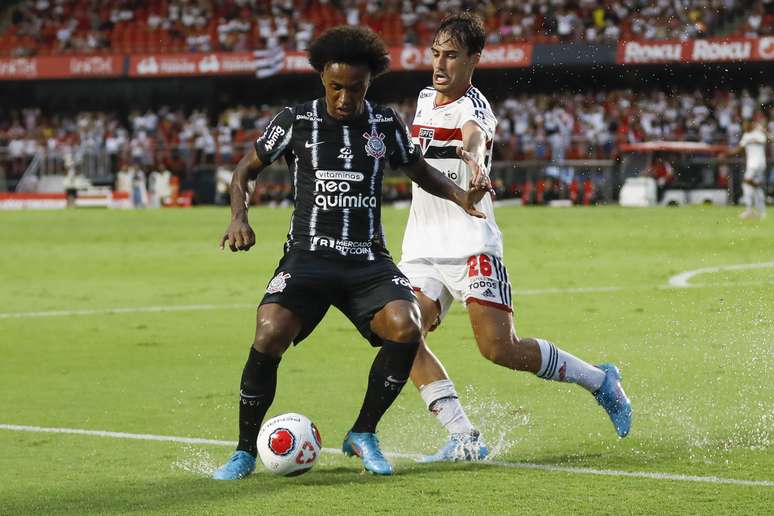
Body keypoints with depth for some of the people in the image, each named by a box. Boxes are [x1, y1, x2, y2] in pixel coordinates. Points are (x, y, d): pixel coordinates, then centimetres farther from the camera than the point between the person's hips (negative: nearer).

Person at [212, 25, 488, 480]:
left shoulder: (386, 123, 7)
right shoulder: (296, 122, 1)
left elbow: (420, 171, 21)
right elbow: (246, 170, 12)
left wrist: (463, 198, 3)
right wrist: (239, 217, -7)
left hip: (369, 261, 2)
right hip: (309, 255, -2)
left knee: (406, 328, -26)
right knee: (270, 335, -28)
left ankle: (363, 435, -2)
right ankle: (245, 451, -7)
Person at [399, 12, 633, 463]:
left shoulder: (473, 106, -12)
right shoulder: (425, 100, 12)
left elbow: (474, 135, -39)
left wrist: (475, 160, -60)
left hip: (471, 245, -7)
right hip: (421, 251, 7)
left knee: (501, 349, -14)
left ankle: (600, 380, 10)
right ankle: (464, 438, -12)